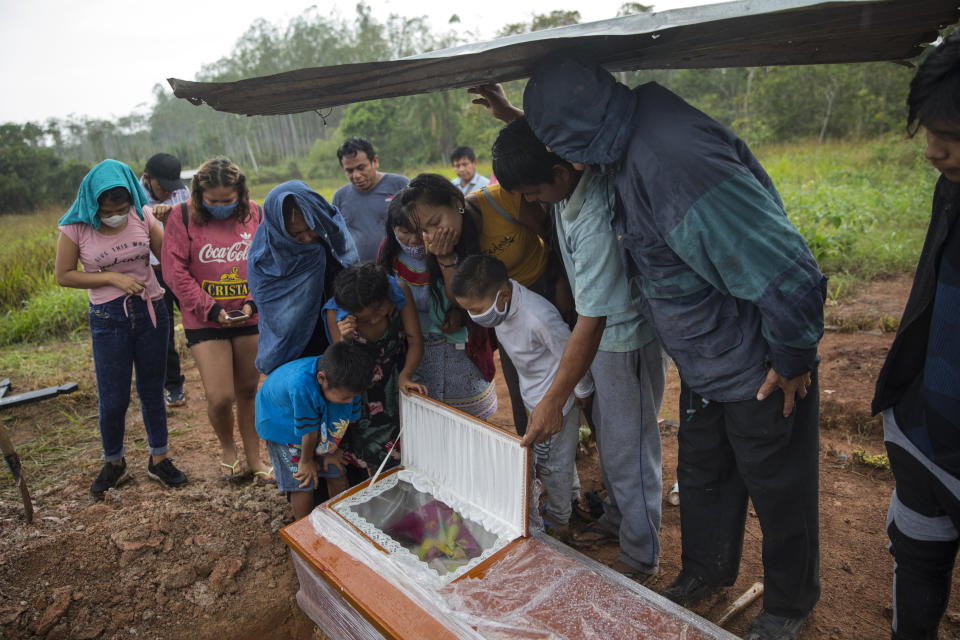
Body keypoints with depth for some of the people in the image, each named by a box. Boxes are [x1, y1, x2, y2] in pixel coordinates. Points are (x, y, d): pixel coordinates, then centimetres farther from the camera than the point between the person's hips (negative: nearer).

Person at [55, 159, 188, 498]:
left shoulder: (142, 215, -5)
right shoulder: (75, 227, -10)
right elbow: (63, 275, -5)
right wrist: (113, 278, -14)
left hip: (151, 311, 2)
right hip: (108, 318, -2)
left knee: (152, 391, 12)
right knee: (113, 400, 2)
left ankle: (159, 460, 27)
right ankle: (113, 463, 28)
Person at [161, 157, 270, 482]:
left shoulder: (255, 214, 1)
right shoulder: (182, 217, -5)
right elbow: (175, 271, -7)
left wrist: (253, 302, -10)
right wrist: (211, 309, -13)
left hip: (251, 319, 2)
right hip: (205, 321, -2)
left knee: (248, 391, 12)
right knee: (220, 397, -6)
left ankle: (254, 458, 27)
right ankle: (227, 447, 26)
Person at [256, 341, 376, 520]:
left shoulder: (346, 382, -29)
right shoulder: (302, 385, -46)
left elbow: (349, 418, -12)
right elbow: (309, 430, -30)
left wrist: (331, 450, -2)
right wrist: (306, 461, -15)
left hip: (322, 424, 5)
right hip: (281, 424, -5)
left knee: (336, 472, 6)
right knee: (302, 485, -7)